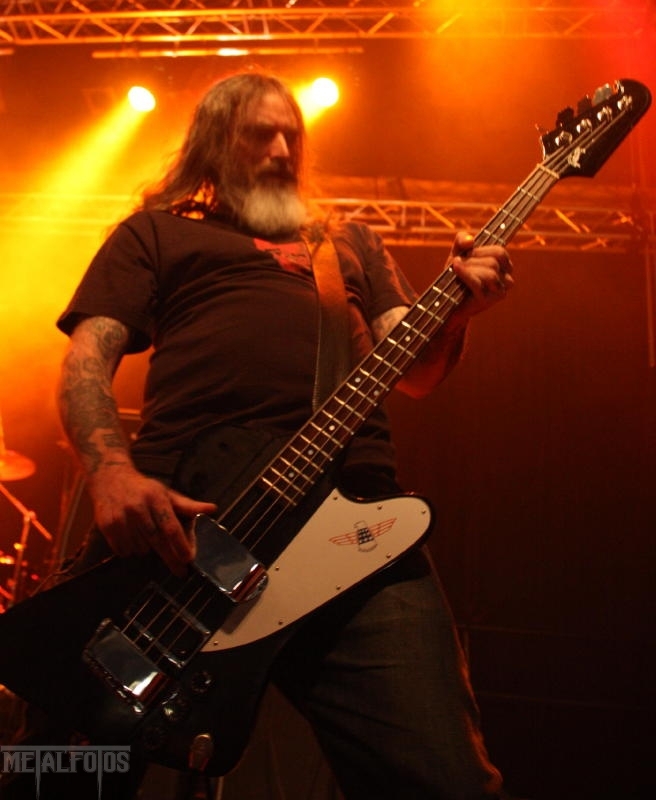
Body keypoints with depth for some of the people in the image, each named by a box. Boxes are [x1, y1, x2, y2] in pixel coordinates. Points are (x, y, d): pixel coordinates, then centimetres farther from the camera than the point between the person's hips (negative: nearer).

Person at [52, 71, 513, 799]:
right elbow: (87, 357, 9)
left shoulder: (350, 242, 33)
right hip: (175, 517, -1)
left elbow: (412, 370, 23)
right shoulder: (154, 233, 23)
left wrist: (455, 307, 0)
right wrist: (110, 470, -12)